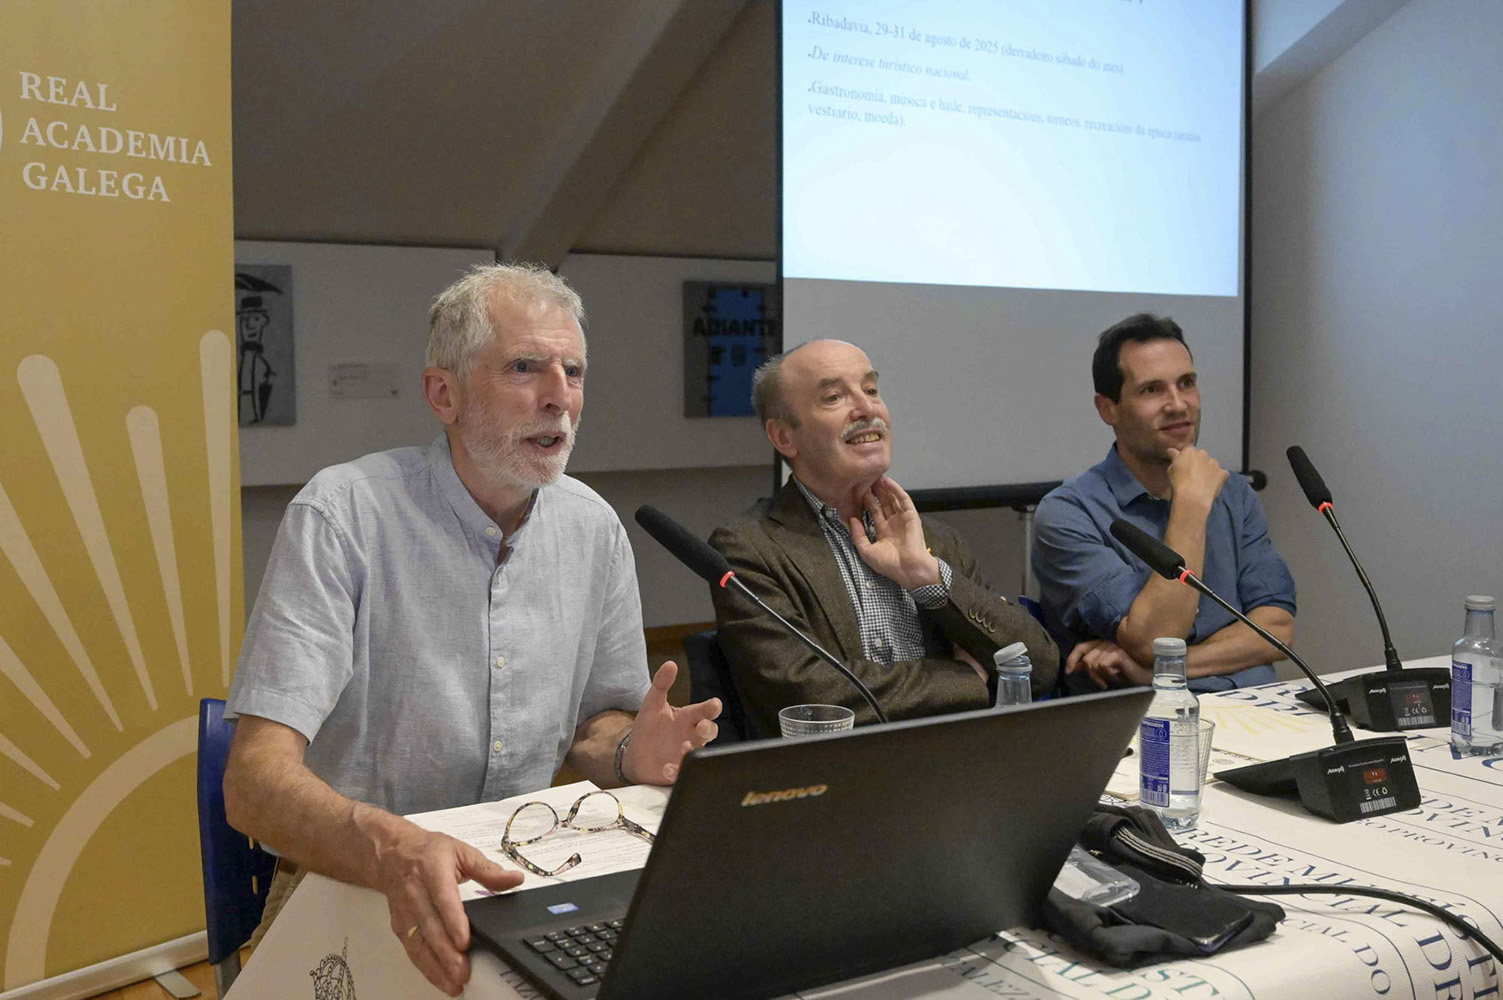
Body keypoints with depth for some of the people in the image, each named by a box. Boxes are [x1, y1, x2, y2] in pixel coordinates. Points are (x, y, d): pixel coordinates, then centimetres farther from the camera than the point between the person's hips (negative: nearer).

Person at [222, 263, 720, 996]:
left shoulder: (594, 529, 2)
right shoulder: (341, 516, -16)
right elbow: (256, 778, -23)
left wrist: (630, 755, -13)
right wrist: (391, 851, -43)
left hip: (523, 878, 5)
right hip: (351, 883, -4)